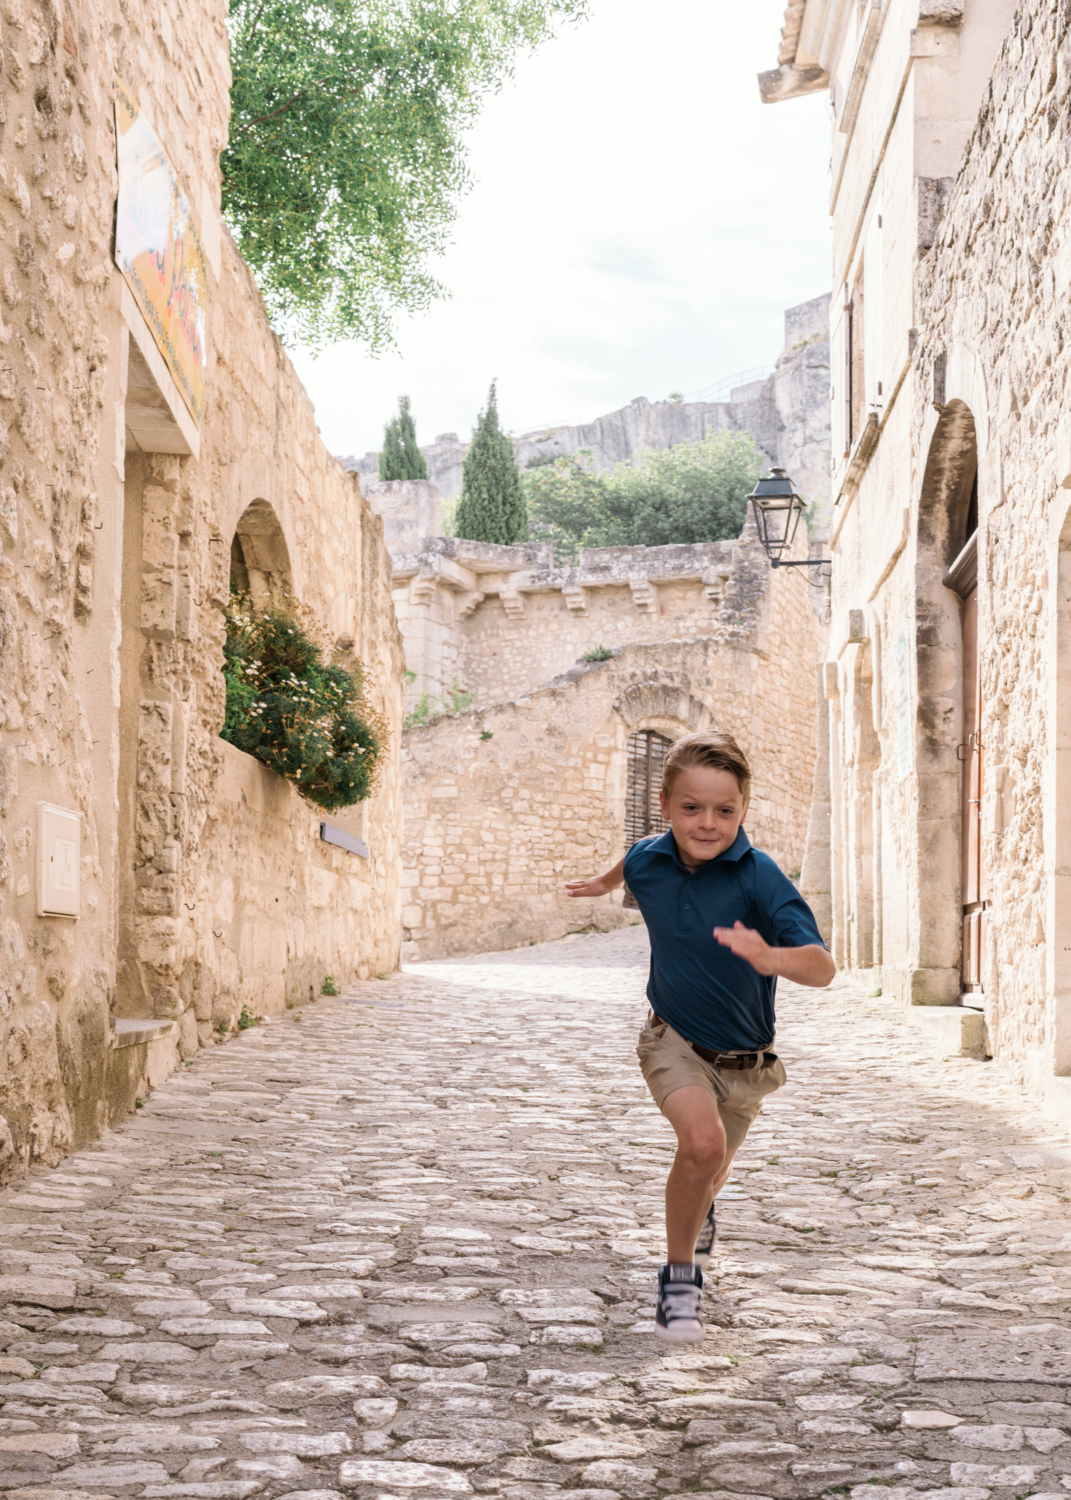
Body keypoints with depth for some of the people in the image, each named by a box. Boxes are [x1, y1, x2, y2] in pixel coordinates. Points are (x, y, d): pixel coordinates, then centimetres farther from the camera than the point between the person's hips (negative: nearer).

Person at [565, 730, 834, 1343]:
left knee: (713, 1170, 22)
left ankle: (699, 1213, 60)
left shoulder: (759, 876, -28)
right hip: (674, 1039, 0)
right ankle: (679, 1275, -6)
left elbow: (823, 967, -38)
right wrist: (606, 882, 35)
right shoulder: (649, 861, -14)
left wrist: (771, 957, -59)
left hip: (744, 1058, 0)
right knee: (702, 1140, -27)